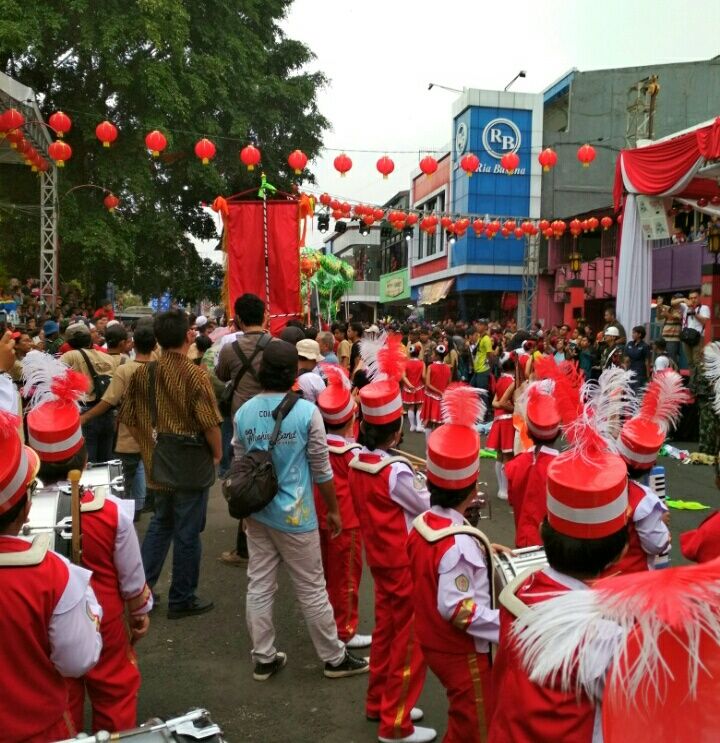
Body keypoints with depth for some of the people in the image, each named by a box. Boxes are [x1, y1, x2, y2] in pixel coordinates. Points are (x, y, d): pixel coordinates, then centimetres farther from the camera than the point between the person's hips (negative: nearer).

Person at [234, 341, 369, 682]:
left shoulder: (243, 413, -2)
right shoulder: (306, 411, -15)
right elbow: (321, 469, -8)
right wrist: (333, 509, 6)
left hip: (256, 513, 4)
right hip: (294, 514, -4)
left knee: (259, 586, 13)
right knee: (311, 590, 8)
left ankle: (264, 658, 25)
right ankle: (335, 658, 23)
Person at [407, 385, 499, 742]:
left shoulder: (422, 524, -5)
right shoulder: (461, 543, -30)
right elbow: (456, 608, -29)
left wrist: (482, 551, 8)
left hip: (433, 642, 8)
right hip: (462, 652, -8)